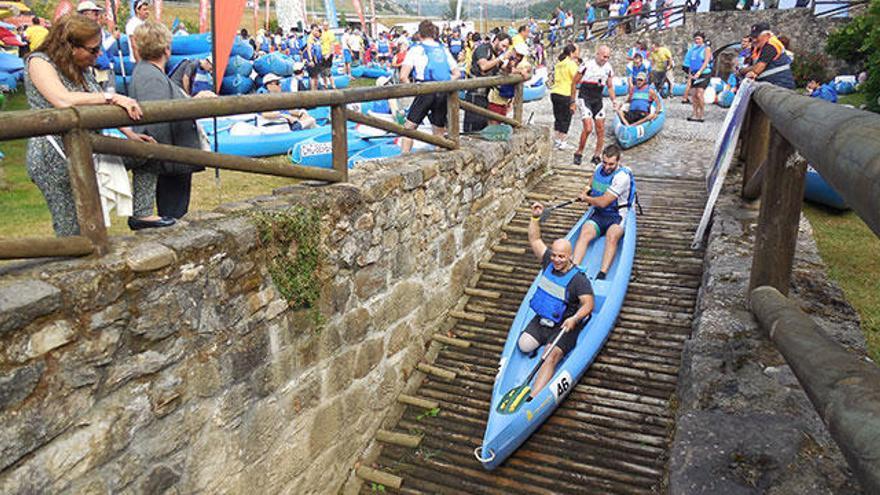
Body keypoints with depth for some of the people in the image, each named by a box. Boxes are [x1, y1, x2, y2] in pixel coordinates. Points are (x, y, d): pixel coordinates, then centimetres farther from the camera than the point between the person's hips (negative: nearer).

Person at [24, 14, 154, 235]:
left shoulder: (82, 68, 10)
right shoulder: (39, 62, -13)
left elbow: (99, 107, 17)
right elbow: (62, 100, -31)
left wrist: (129, 133, 7)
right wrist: (112, 97, -32)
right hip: (55, 157, -8)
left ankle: (140, 213, 8)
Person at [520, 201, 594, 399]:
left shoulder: (578, 279, -17)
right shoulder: (548, 263, 0)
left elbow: (588, 304, -20)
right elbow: (534, 239, 8)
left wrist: (574, 319, -37)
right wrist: (535, 217, -2)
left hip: (564, 326, -6)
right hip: (541, 319, 6)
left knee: (551, 356, -26)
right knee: (524, 345, -12)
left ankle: (532, 399, -37)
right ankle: (542, 340, 22)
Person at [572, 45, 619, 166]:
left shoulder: (608, 68, 6)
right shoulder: (587, 65, -10)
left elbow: (610, 86, 16)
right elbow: (574, 82, -4)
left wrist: (614, 100, 4)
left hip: (598, 100, 6)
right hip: (584, 99, -6)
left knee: (601, 130, 3)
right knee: (588, 128, -17)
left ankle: (596, 156, 14)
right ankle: (578, 154, 0)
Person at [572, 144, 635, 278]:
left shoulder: (622, 176, -18)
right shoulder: (599, 168, 6)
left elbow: (603, 202, -19)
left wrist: (585, 198, -3)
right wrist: (588, 188, 13)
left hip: (617, 216, -5)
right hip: (598, 214, 5)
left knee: (612, 236, -36)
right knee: (585, 233, -26)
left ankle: (602, 274, -48)